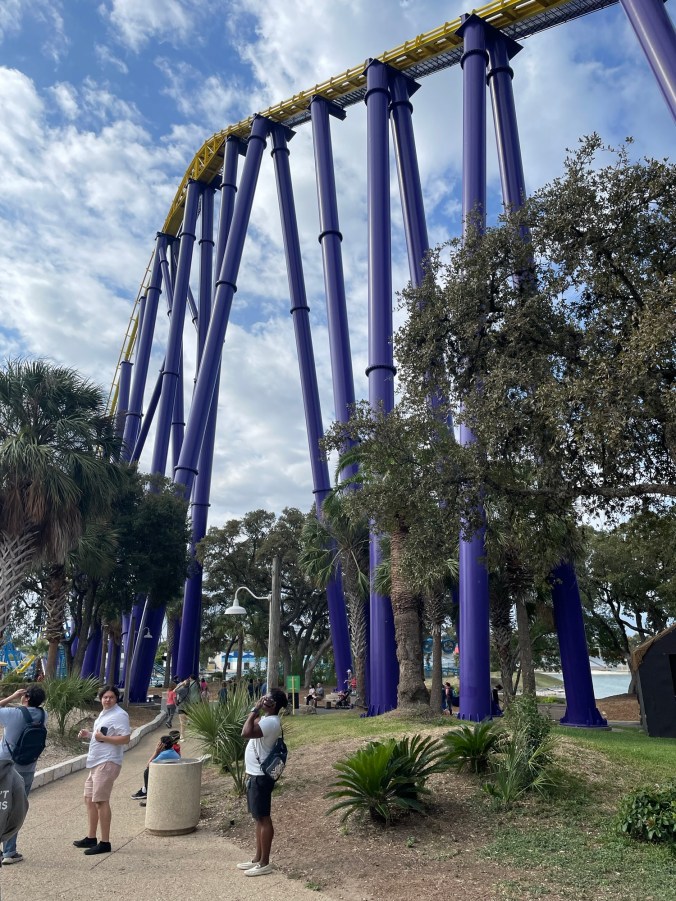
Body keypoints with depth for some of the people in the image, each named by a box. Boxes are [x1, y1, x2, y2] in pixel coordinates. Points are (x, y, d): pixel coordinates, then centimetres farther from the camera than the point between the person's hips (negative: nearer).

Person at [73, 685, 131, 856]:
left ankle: (105, 843, 0)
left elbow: (125, 738, -22)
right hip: (96, 762, 11)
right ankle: (91, 837, 31)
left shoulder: (119, 715, -15)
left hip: (108, 763, -11)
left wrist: (103, 738, -22)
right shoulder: (103, 714, 16)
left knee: (101, 800, -8)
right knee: (89, 798, 17)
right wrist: (88, 735, 11)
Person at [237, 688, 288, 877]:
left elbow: (246, 733, -33)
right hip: (255, 774, 10)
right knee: (259, 818, 17)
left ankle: (265, 863, 11)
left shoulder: (270, 722, -22)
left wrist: (255, 710, -24)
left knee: (264, 819, 1)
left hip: (261, 776, -10)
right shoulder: (266, 719, 10)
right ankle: (257, 858, 27)